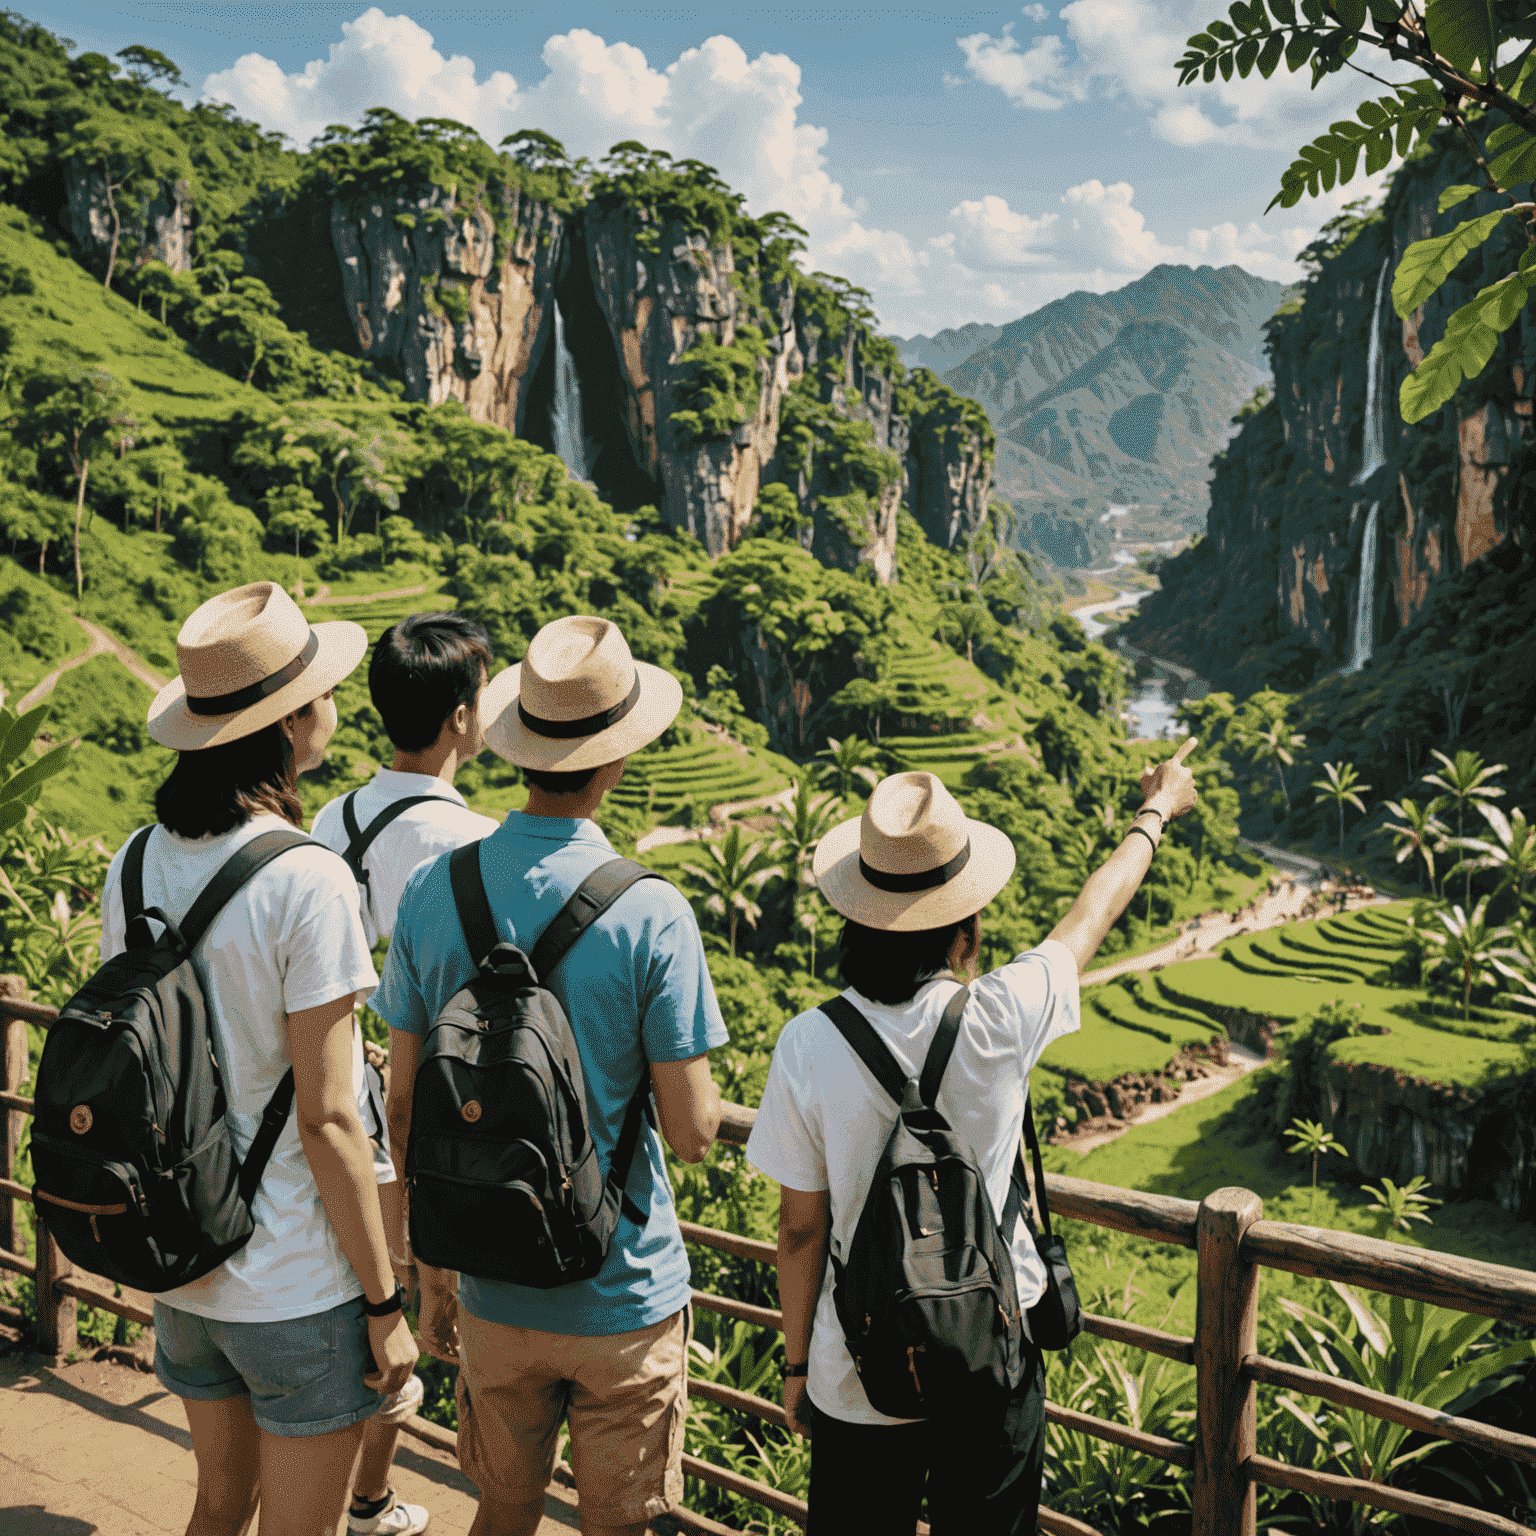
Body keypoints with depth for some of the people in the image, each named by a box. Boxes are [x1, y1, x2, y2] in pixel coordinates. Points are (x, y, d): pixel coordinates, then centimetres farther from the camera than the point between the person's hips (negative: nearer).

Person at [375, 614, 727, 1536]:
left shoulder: (433, 894, -7)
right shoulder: (651, 916, -19)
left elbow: (404, 1106, 0)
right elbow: (693, 1132, -16)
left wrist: (429, 1269, 12)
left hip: (494, 1293, 4)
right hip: (625, 1298, -3)